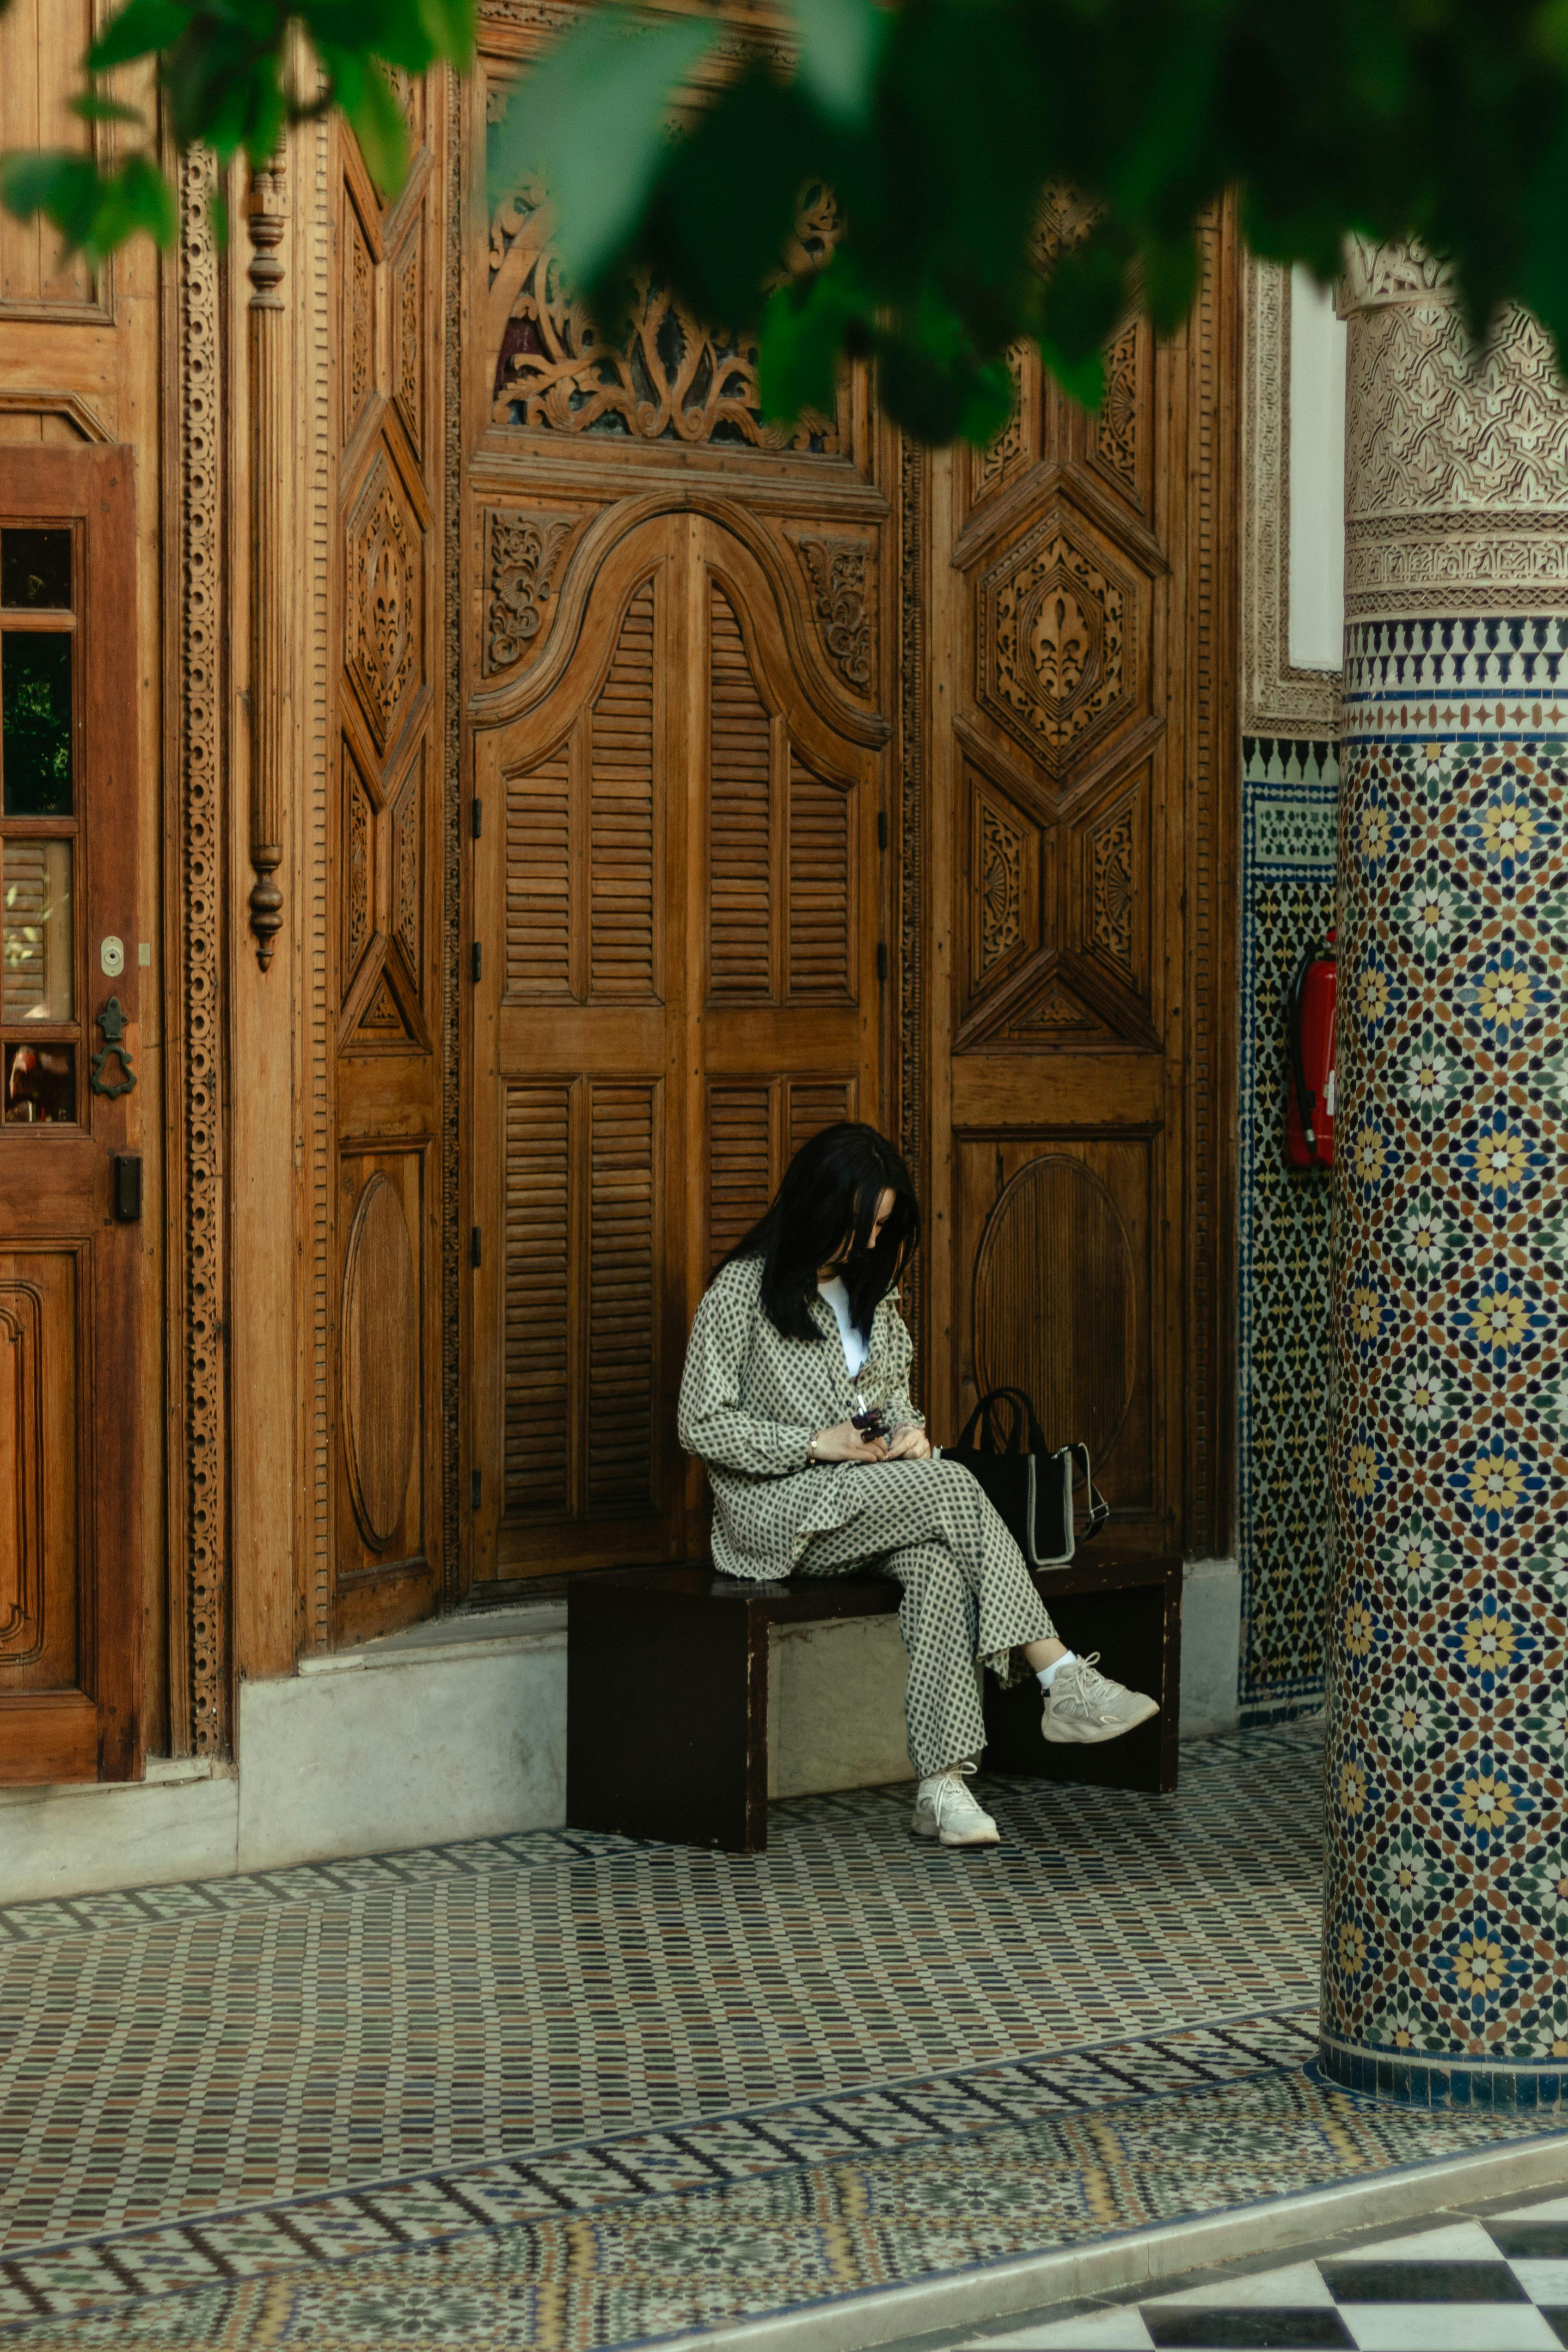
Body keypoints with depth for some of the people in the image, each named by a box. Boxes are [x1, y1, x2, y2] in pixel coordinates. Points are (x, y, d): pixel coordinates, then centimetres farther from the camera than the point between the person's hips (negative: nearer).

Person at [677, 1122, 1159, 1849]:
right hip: (778, 1509, -6)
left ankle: (942, 1787, -37)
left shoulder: (871, 1289, 17)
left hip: (878, 1501, 6)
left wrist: (909, 1428, -1)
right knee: (954, 1488, -29)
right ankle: (1064, 1683, -30)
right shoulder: (743, 1290, -5)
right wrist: (817, 1443, -17)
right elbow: (702, 1426, -8)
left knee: (939, 1564, -31)